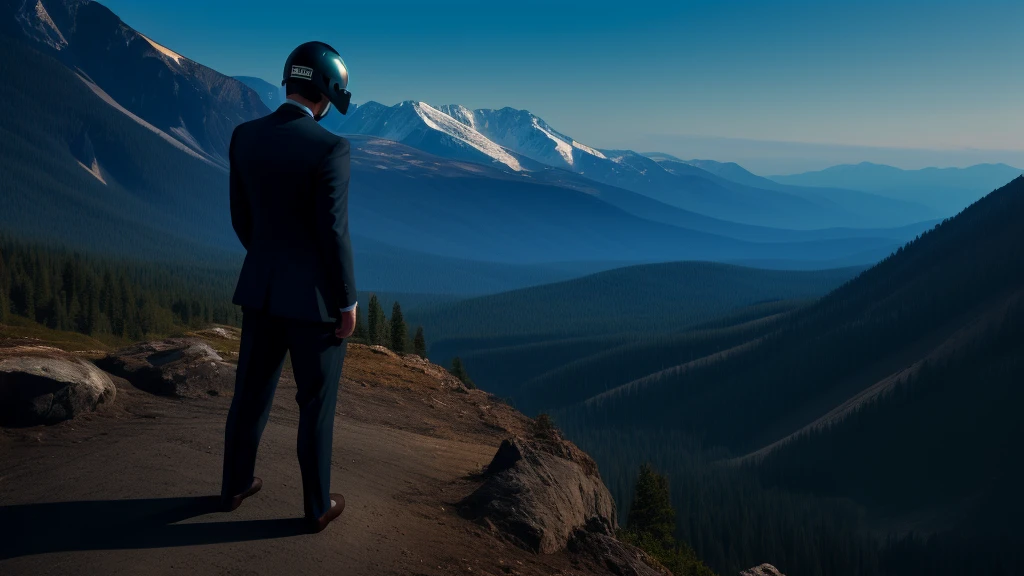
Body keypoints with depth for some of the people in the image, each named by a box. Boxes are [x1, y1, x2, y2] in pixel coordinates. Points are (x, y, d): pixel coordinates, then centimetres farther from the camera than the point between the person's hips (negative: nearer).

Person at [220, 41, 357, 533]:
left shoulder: (244, 137, 0)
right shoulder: (330, 149, -20)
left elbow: (241, 218, 8)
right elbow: (333, 233, -20)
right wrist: (348, 301, -9)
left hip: (260, 288, 6)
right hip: (314, 294, -5)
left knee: (252, 391, 22)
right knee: (317, 404, 10)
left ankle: (235, 485, 39)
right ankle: (318, 506, 25)